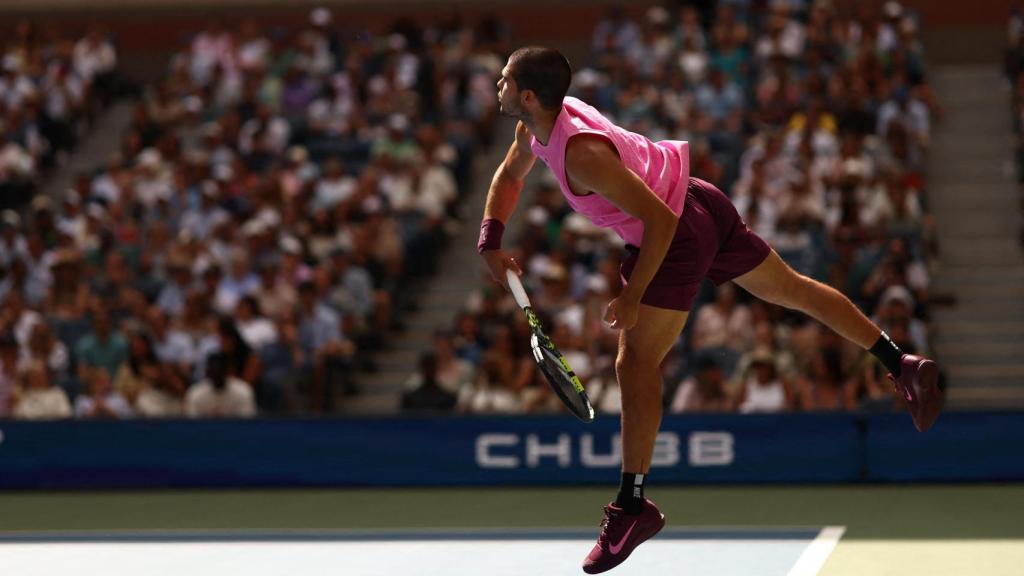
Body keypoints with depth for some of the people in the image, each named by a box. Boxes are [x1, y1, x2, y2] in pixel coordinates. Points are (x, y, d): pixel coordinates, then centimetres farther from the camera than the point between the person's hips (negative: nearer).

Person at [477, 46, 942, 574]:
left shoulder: (582, 153, -30)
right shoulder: (537, 125, -2)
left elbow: (660, 220, -28)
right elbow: (510, 176, 20)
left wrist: (632, 297, -22)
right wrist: (491, 241, 6)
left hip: (679, 235, -10)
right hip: (701, 203, 10)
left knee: (636, 364, -10)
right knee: (795, 290, 19)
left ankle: (631, 506, -5)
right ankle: (901, 364, 27)